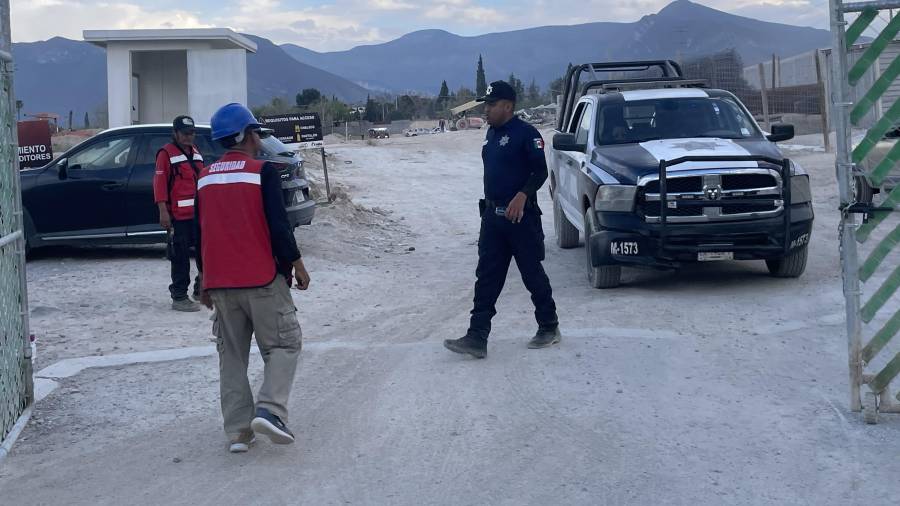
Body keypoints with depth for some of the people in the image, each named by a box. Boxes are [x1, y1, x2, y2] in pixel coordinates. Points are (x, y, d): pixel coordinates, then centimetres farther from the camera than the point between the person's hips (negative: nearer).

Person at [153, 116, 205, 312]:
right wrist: (163, 211, -18)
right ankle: (179, 297, 2)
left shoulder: (195, 152, 17)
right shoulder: (166, 153, -7)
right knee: (181, 257, -4)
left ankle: (201, 289, 26)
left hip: (199, 213, 7)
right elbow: (159, 183, -12)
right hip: (179, 216, -7)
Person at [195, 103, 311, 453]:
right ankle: (269, 410, -13)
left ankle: (237, 431, 9)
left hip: (219, 281, 5)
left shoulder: (205, 178, 9)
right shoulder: (263, 172, -8)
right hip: (262, 279, -5)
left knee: (232, 355, 12)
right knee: (284, 345, 6)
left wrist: (206, 280, 22)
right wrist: (297, 265, 0)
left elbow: (199, 233, 14)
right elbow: (278, 225, -13)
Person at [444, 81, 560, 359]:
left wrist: (522, 195, -30)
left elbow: (540, 171, -16)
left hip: (521, 216, -8)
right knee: (486, 278, 2)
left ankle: (549, 328, 21)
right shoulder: (492, 134, 14)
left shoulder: (525, 133, -12)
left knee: (533, 274, 4)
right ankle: (477, 338, -1)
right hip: (492, 216, 8)